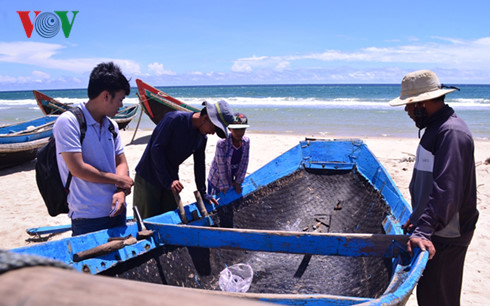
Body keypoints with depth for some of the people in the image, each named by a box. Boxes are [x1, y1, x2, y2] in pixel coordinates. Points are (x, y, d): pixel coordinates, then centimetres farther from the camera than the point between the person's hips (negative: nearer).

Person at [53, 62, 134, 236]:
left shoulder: (111, 126, 8)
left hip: (117, 211, 7)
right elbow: (78, 169, -19)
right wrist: (118, 180, -9)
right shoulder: (68, 122, -13)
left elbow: (121, 163, 10)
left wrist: (121, 192, -10)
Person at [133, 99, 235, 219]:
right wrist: (168, 181, -23)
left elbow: (199, 164, 14)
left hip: (171, 181, 7)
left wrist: (203, 193, 15)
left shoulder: (202, 138, 2)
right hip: (147, 179, -7)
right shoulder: (175, 118, -21)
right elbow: (156, 149, -23)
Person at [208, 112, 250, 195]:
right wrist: (225, 186, -15)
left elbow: (244, 164, -6)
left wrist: (238, 182, -4)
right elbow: (221, 166, -22)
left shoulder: (246, 141, -13)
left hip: (232, 179, 4)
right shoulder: (222, 143, -28)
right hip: (218, 180, -4)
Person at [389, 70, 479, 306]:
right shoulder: (436, 127, 13)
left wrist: (423, 231, -37)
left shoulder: (452, 133, -21)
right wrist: (417, 218, 19)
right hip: (431, 228, 10)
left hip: (445, 236, -10)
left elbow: (445, 189, -31)